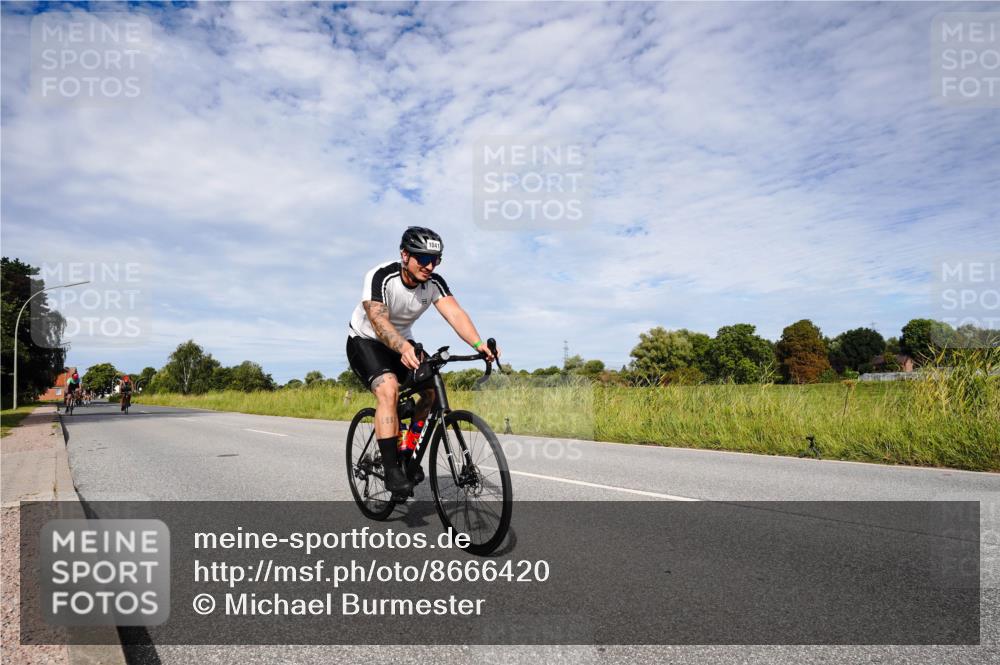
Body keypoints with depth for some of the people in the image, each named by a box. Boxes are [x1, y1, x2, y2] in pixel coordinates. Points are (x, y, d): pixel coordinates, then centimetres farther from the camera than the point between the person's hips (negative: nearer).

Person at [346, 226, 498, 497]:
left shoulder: (434, 283, -16)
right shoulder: (380, 277, -29)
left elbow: (455, 313, -31)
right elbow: (378, 320, -43)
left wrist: (478, 345, -49)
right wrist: (403, 348, -63)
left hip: (402, 343, 5)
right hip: (365, 341, -5)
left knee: (433, 389, -13)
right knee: (389, 389, -31)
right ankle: (391, 470, -25)